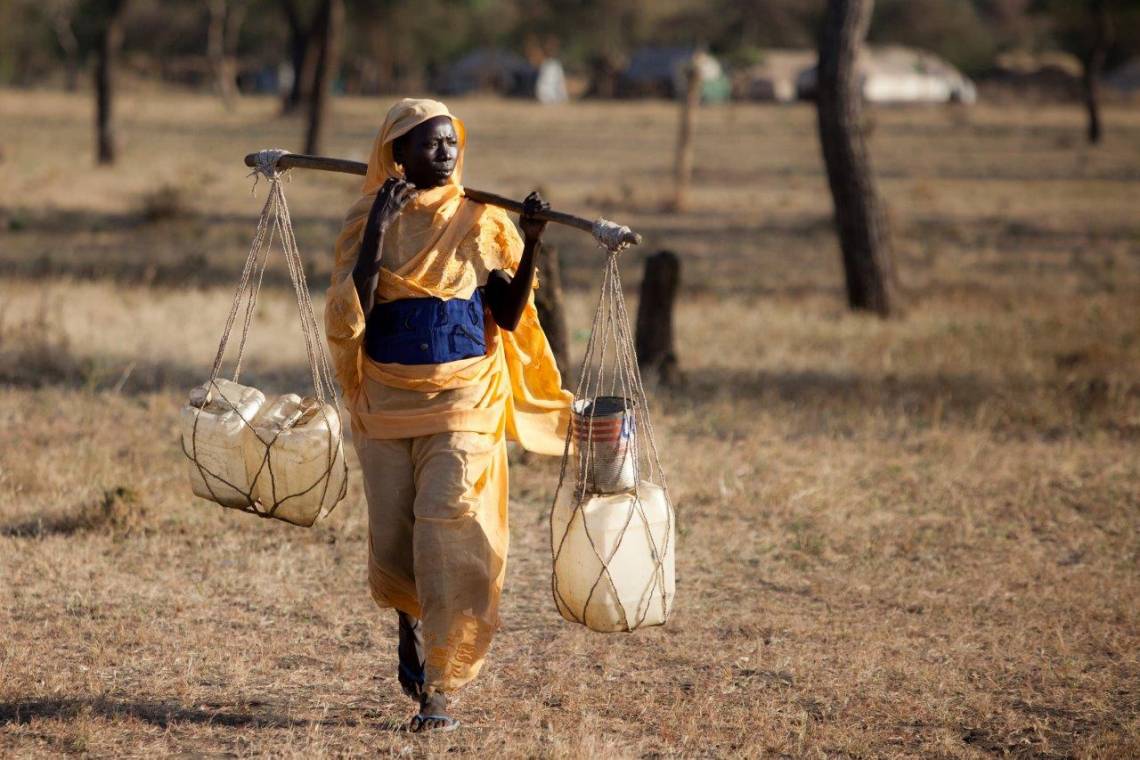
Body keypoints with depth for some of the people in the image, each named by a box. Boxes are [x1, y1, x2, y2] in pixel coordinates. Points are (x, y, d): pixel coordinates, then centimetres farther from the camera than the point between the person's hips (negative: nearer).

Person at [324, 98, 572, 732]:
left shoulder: (481, 222, 3)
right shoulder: (369, 221, -1)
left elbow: (509, 316, 1)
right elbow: (350, 317, -13)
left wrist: (532, 244, -10)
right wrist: (378, 229, -19)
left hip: (462, 400, -1)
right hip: (387, 401, 1)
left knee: (448, 529, -14)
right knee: (392, 540, 7)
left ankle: (438, 688, -10)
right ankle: (411, 620, 42)